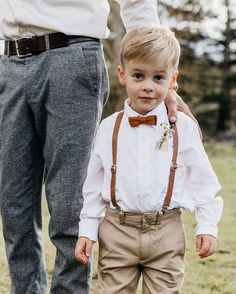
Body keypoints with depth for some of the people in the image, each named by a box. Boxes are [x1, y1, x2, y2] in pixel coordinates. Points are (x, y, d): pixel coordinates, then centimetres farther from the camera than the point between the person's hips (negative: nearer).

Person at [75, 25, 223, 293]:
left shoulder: (183, 127, 0)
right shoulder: (109, 128, 2)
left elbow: (203, 180, 5)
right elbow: (94, 185, 8)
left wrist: (207, 226, 0)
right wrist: (87, 230, 5)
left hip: (166, 234, -1)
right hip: (117, 231, 1)